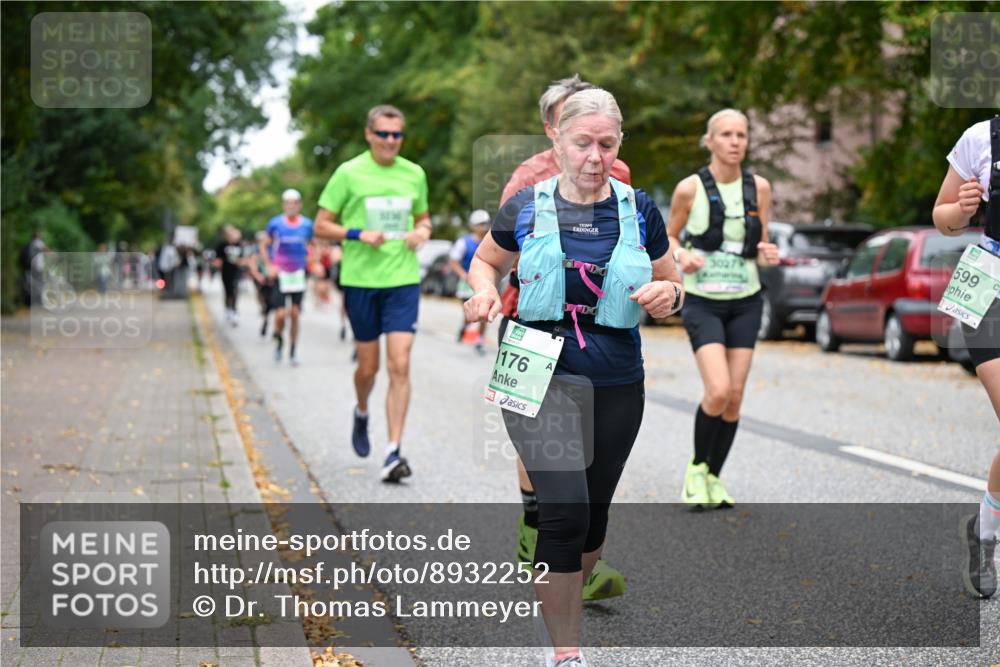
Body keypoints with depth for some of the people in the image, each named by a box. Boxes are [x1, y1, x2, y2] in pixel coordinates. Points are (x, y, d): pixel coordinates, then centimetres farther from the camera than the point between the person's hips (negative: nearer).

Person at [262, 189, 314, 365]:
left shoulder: (307, 225, 0)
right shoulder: (275, 223, -4)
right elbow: (265, 246, 7)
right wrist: (269, 266, -5)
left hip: (298, 274, 2)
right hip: (280, 274, -2)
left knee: (295, 314, 4)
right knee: (280, 314, -10)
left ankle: (293, 351, 16)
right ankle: (279, 339, 20)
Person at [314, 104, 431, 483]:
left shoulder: (414, 174, 8)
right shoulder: (349, 174, -3)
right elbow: (321, 226, 0)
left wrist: (422, 231, 0)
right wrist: (359, 234, -15)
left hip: (403, 280, 2)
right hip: (360, 280, -2)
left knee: (400, 366, -10)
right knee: (368, 367, 8)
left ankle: (393, 453, -10)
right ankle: (362, 413, 43)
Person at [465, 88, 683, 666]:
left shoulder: (640, 211, 3)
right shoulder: (527, 208, 0)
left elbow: (673, 287, 13)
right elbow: (485, 261, 16)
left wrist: (668, 294, -11)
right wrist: (485, 291, -7)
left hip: (617, 385, 3)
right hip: (541, 376, -3)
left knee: (594, 512, 14)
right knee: (565, 509, -17)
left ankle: (562, 609, 43)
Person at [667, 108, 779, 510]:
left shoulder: (759, 188, 1)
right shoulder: (690, 189, -8)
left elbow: (759, 247, 10)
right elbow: (669, 235, 6)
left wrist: (767, 255, -13)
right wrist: (681, 256, -16)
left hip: (745, 301, 3)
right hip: (703, 302, -3)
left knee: (735, 396, 1)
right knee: (718, 392, -18)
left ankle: (714, 478, 19)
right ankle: (697, 466, 7)